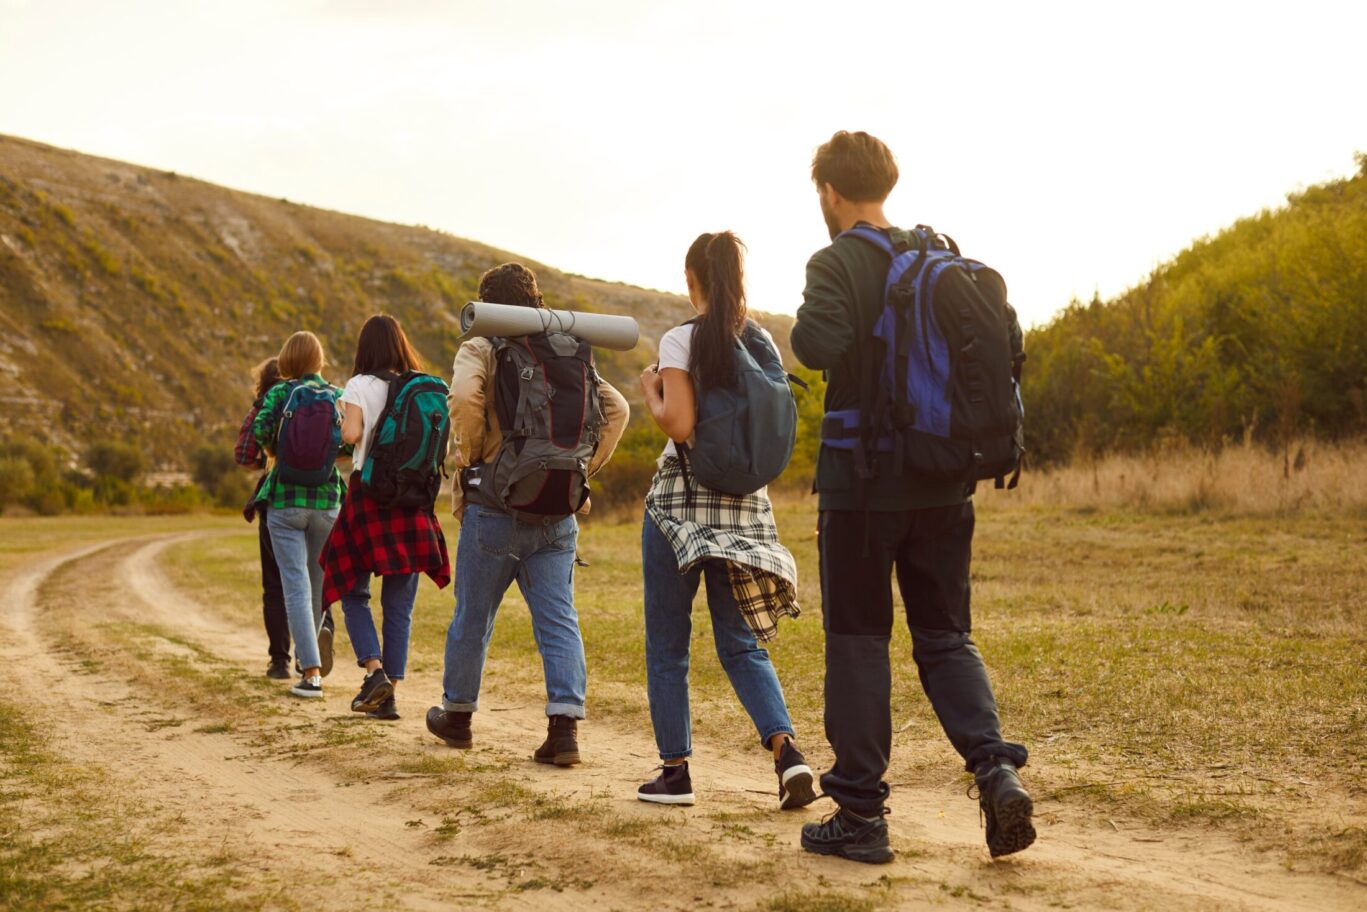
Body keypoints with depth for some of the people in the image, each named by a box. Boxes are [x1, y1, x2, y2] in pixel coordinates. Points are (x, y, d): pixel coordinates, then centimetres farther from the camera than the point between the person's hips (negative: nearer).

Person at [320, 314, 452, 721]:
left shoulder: (361, 386, -3)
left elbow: (351, 433, -16)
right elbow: (440, 448, 6)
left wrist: (343, 422, 5)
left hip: (369, 493, -3)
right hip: (413, 499, 3)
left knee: (353, 592, 10)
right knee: (399, 603, 7)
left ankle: (375, 670, -9)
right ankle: (389, 696, 8)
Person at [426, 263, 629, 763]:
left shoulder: (479, 351, -3)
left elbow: (464, 397, -23)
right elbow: (616, 408, 3)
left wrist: (469, 460, -9)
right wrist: (583, 469, 6)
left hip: (495, 508, -3)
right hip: (558, 513, 3)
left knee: (472, 618, 12)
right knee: (558, 620, 2)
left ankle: (457, 714, 28)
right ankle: (565, 726, -8)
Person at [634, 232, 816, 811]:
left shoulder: (681, 341, -9)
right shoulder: (763, 344, 8)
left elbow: (678, 424, -18)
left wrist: (650, 390, 0)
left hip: (681, 499, -5)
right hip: (745, 500, 5)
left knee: (666, 644, 7)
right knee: (740, 643, 10)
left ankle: (675, 772, 10)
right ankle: (786, 751, -9)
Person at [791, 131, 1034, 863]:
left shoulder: (837, 262, -9)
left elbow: (817, 344, -26)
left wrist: (806, 322, -5)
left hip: (863, 481, -5)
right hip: (944, 484, 5)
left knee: (858, 642, 5)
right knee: (945, 636, 14)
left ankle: (860, 814, 10)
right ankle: (995, 769, -5)